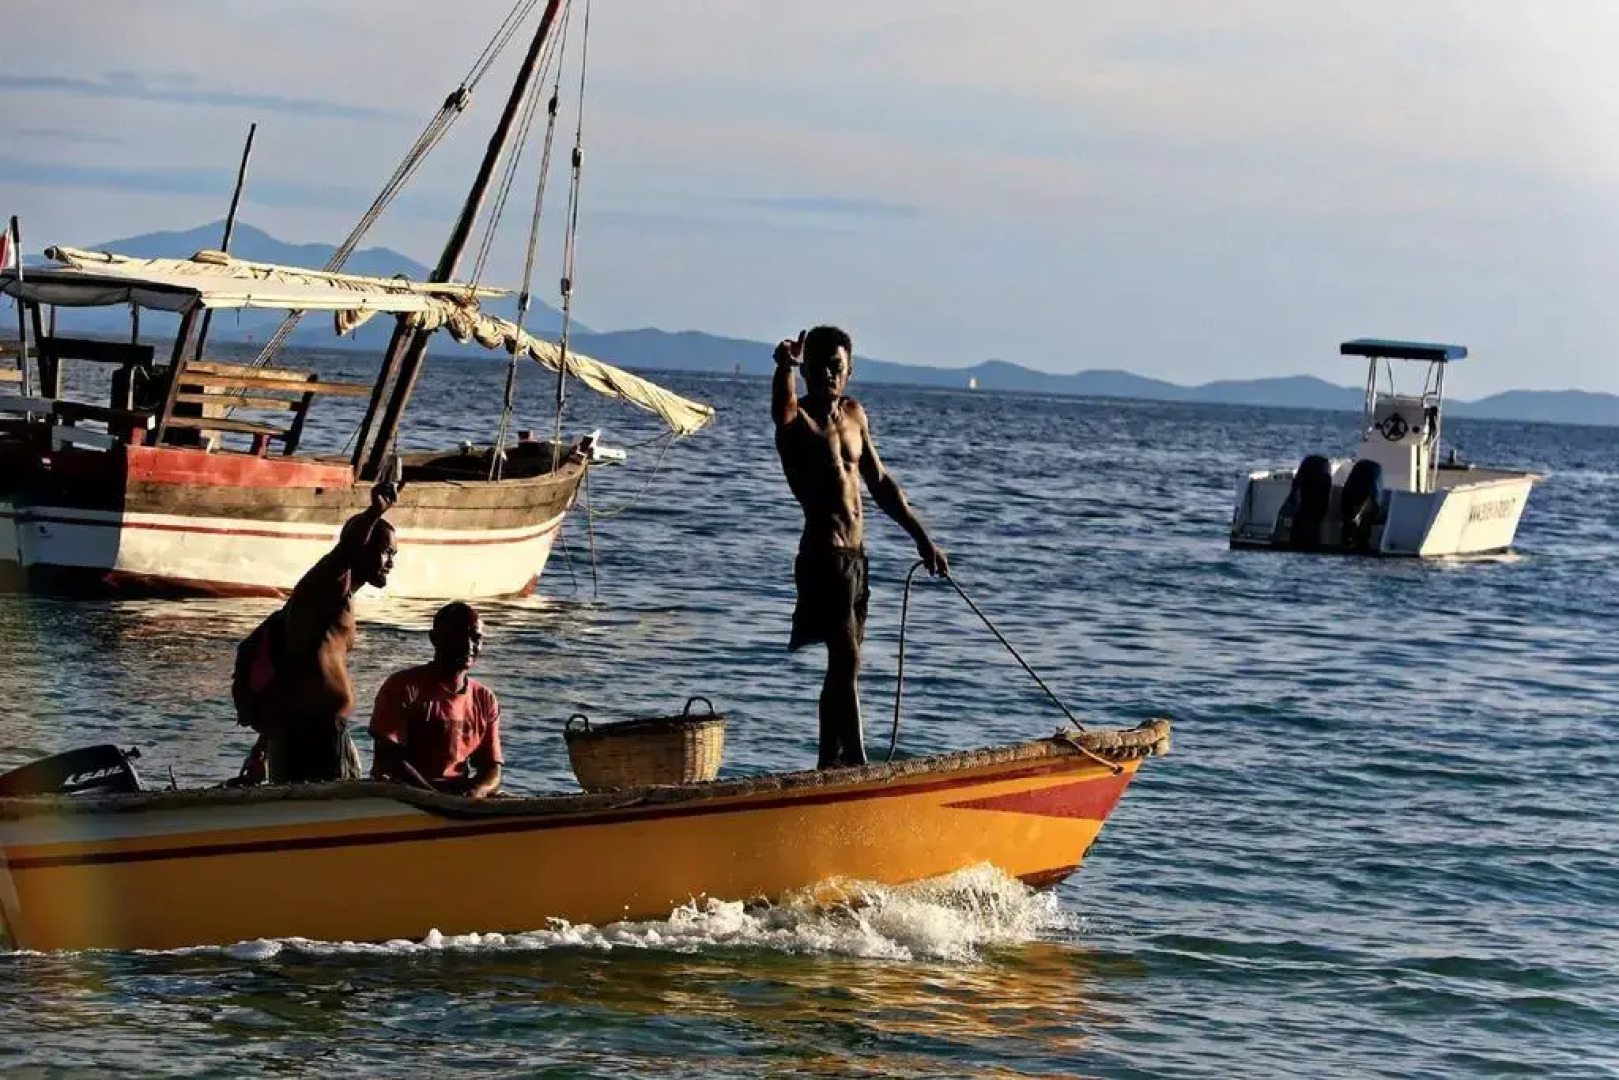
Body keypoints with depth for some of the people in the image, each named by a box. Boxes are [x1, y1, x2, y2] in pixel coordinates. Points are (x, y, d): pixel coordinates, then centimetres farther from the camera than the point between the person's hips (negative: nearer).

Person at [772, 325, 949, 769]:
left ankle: (829, 768, 21)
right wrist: (785, 367, -57)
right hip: (824, 557, -8)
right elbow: (782, 407, -35)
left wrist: (922, 538, 21)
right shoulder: (797, 420, -9)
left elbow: (880, 483, 22)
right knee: (845, 660, -16)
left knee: (843, 667, 13)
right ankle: (857, 766, -22)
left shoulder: (854, 415, 14)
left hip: (854, 557, 8)